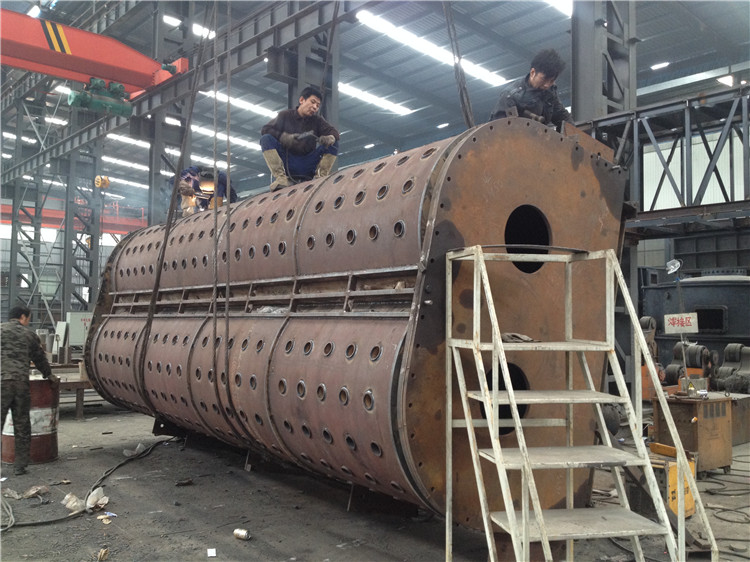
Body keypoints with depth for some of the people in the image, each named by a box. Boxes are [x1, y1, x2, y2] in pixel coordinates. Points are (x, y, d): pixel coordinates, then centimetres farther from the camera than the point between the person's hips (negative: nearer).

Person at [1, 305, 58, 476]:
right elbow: (40, 358, 23)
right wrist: (49, 375, 38)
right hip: (21, 383, 2)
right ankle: (20, 466, 14)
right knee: (22, 425, 10)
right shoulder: (29, 335, 14)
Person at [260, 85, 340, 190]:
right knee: (266, 138, -22)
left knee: (333, 144, -12)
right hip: (286, 163, -1)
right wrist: (284, 137, -22)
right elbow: (265, 129, -3)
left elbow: (334, 132, 0)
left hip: (308, 165, 1)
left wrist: (330, 138, -26)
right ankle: (281, 177, -34)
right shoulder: (285, 115, 7)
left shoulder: (317, 121, 11)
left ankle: (320, 178, -23)